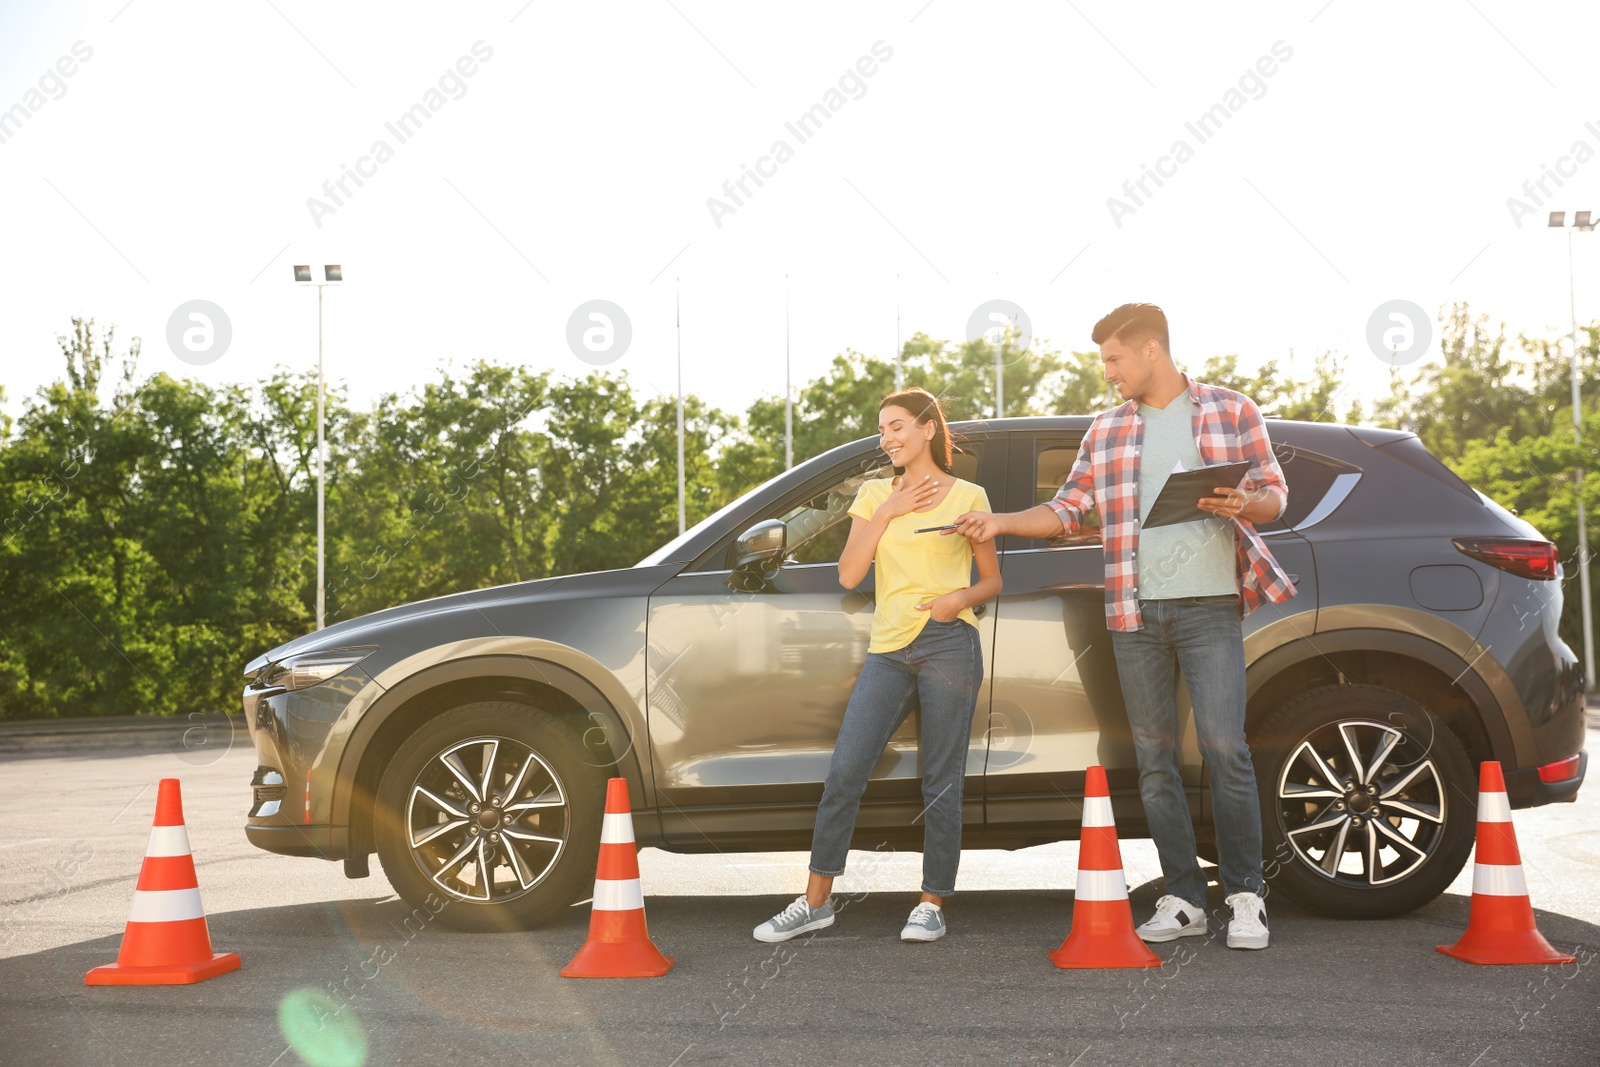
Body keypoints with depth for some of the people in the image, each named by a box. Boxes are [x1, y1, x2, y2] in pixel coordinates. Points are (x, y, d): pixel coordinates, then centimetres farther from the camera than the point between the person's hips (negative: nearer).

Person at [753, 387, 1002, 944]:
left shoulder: (967, 496, 6)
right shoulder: (874, 493, 14)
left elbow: (992, 580, 10)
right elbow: (849, 574, 4)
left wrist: (959, 598, -10)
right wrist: (888, 512, -2)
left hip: (949, 644, -3)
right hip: (888, 648, 3)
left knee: (941, 782, 0)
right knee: (844, 771, -4)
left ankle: (932, 904, 11)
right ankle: (816, 900, 5)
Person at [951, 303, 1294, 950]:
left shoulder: (1231, 411, 6)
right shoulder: (1107, 429, 15)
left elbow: (1275, 495, 7)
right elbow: (1068, 510, 13)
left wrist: (1243, 504, -14)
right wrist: (1000, 522, 0)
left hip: (1210, 607, -3)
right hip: (1135, 613, 4)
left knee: (1224, 746, -10)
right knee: (1154, 758, 4)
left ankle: (1246, 897, 1)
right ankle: (1184, 901, 12)